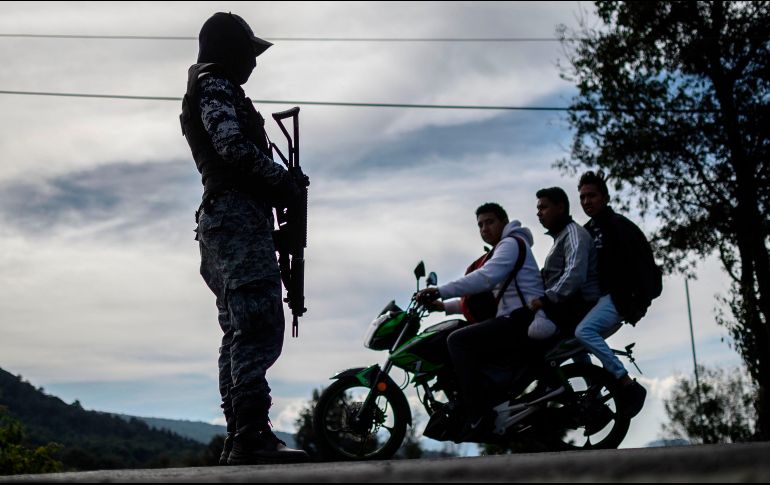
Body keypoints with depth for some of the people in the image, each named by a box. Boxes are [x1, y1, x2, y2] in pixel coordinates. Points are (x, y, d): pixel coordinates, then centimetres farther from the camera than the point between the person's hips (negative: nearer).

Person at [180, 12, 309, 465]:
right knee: (259, 325, -18)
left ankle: (237, 438, 10)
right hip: (238, 213, -11)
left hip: (222, 220, 11)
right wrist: (285, 180, -9)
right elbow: (234, 146, -19)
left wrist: (280, 186, 9)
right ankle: (253, 434, -23)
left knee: (239, 330, 9)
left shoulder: (214, 91, 29)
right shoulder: (215, 87, -2)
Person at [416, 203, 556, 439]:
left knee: (458, 340, -20)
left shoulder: (511, 243, -1)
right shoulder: (501, 251, 31)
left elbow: (485, 277, -20)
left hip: (523, 319, -11)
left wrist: (440, 291, -23)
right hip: (516, 322, 11)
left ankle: (478, 415, -28)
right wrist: (444, 305, 20)